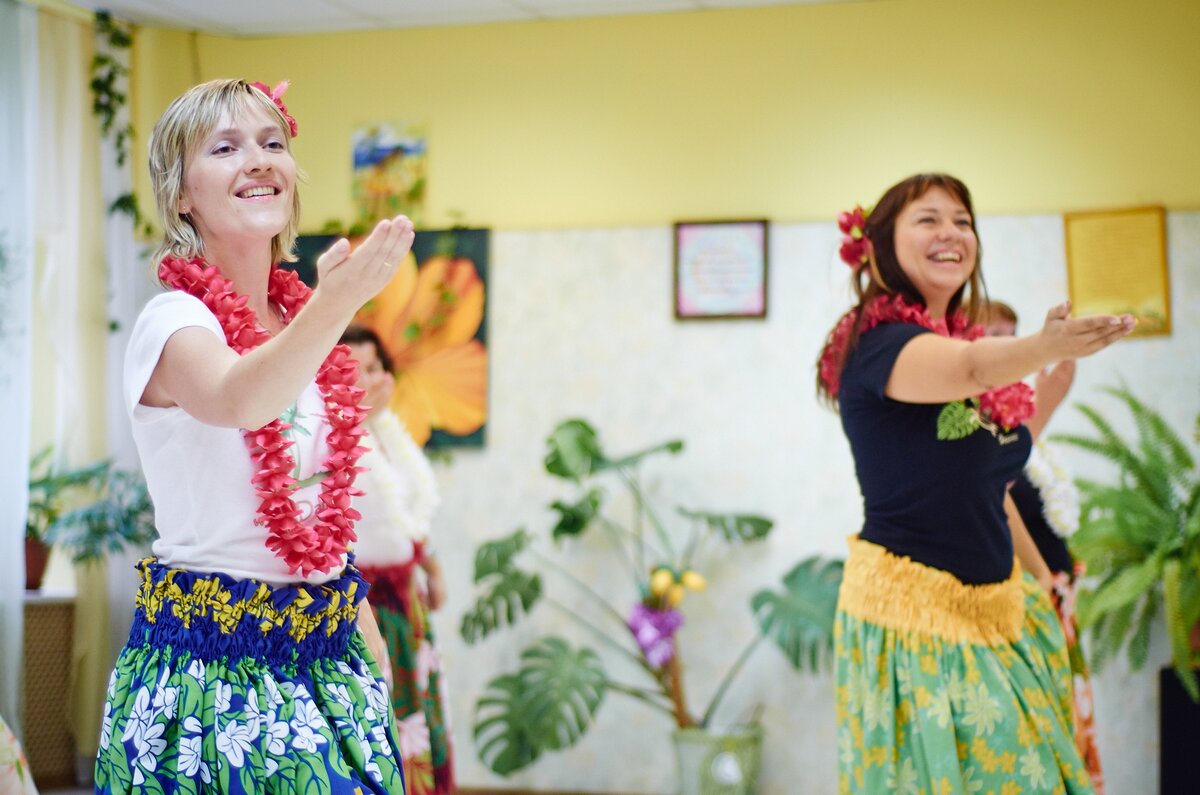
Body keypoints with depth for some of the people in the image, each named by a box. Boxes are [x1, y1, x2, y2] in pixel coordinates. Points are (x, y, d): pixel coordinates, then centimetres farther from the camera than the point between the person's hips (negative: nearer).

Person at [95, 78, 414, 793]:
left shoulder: (302, 323, 8)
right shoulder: (175, 321, -12)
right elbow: (236, 400, -37)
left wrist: (371, 645, 14)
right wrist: (336, 304, -54)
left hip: (327, 650, 6)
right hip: (212, 664, -6)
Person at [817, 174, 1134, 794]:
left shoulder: (970, 341, 10)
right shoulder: (878, 342, -14)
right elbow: (966, 369, -37)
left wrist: (1041, 580, 21)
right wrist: (1047, 346, -55)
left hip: (996, 603, 8)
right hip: (911, 607, -8)